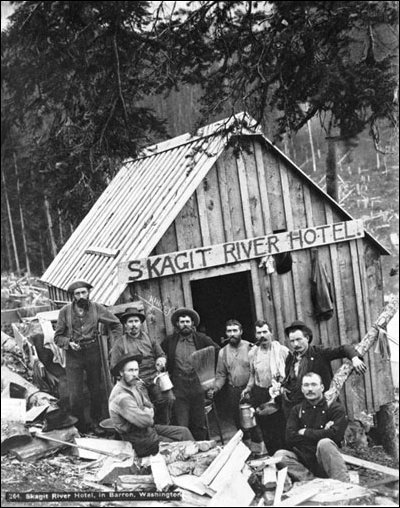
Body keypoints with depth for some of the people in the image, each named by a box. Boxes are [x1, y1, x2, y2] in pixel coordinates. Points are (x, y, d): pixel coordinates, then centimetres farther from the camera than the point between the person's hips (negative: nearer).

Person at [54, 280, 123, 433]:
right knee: (75, 395, -3)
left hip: (93, 353, 1)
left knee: (96, 390, 11)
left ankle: (96, 422, 28)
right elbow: (58, 336, 3)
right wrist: (69, 343, -16)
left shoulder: (96, 308, -2)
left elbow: (116, 324, 9)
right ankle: (80, 426, 11)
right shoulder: (65, 311, -4)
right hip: (73, 355, -1)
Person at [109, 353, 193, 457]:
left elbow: (150, 406, 12)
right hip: (139, 439, -9)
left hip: (148, 428, 9)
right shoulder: (121, 396, -28)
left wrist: (147, 412, -10)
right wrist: (148, 412, -9)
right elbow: (145, 420, -30)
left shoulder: (135, 385, 2)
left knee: (184, 432, 4)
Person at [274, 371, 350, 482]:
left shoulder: (335, 408, 4)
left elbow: (335, 435, -14)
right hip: (304, 460, 3)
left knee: (324, 443, -34)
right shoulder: (297, 410, 14)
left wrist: (305, 432, -4)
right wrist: (321, 434, -9)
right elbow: (290, 439, -1)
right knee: (280, 455, -23)